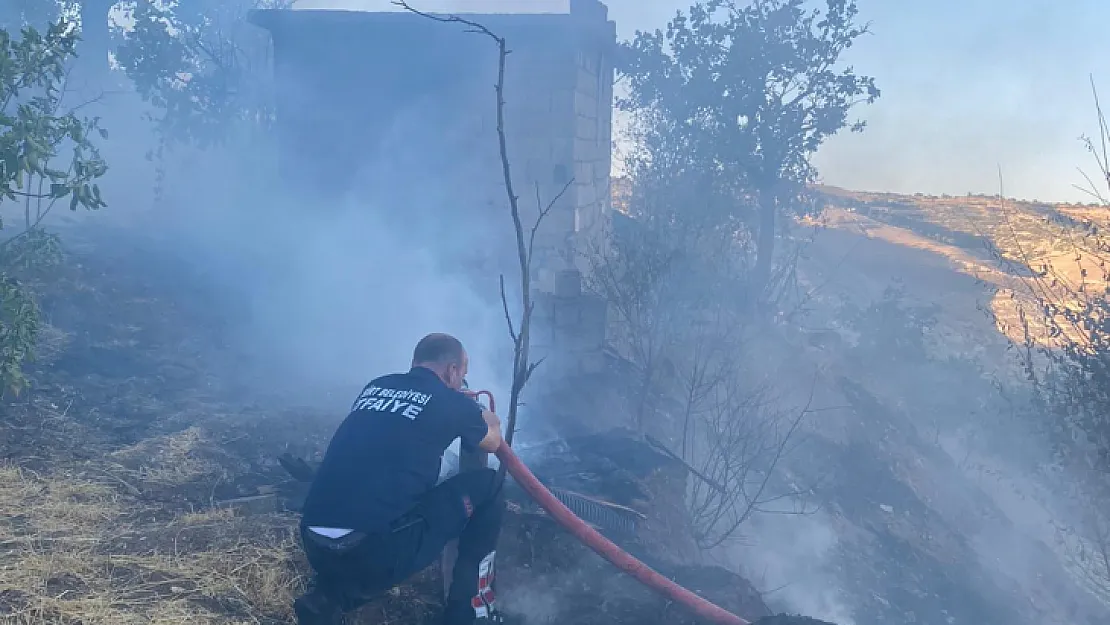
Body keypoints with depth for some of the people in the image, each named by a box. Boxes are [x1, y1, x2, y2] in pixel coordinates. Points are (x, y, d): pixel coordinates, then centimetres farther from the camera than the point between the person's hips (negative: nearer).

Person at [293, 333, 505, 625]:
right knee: (487, 486, 9)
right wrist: (489, 420, 49)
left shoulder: (374, 388, 18)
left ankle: (328, 599, 15)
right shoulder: (451, 401, 4)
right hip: (374, 551, -6)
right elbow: (493, 442, 26)